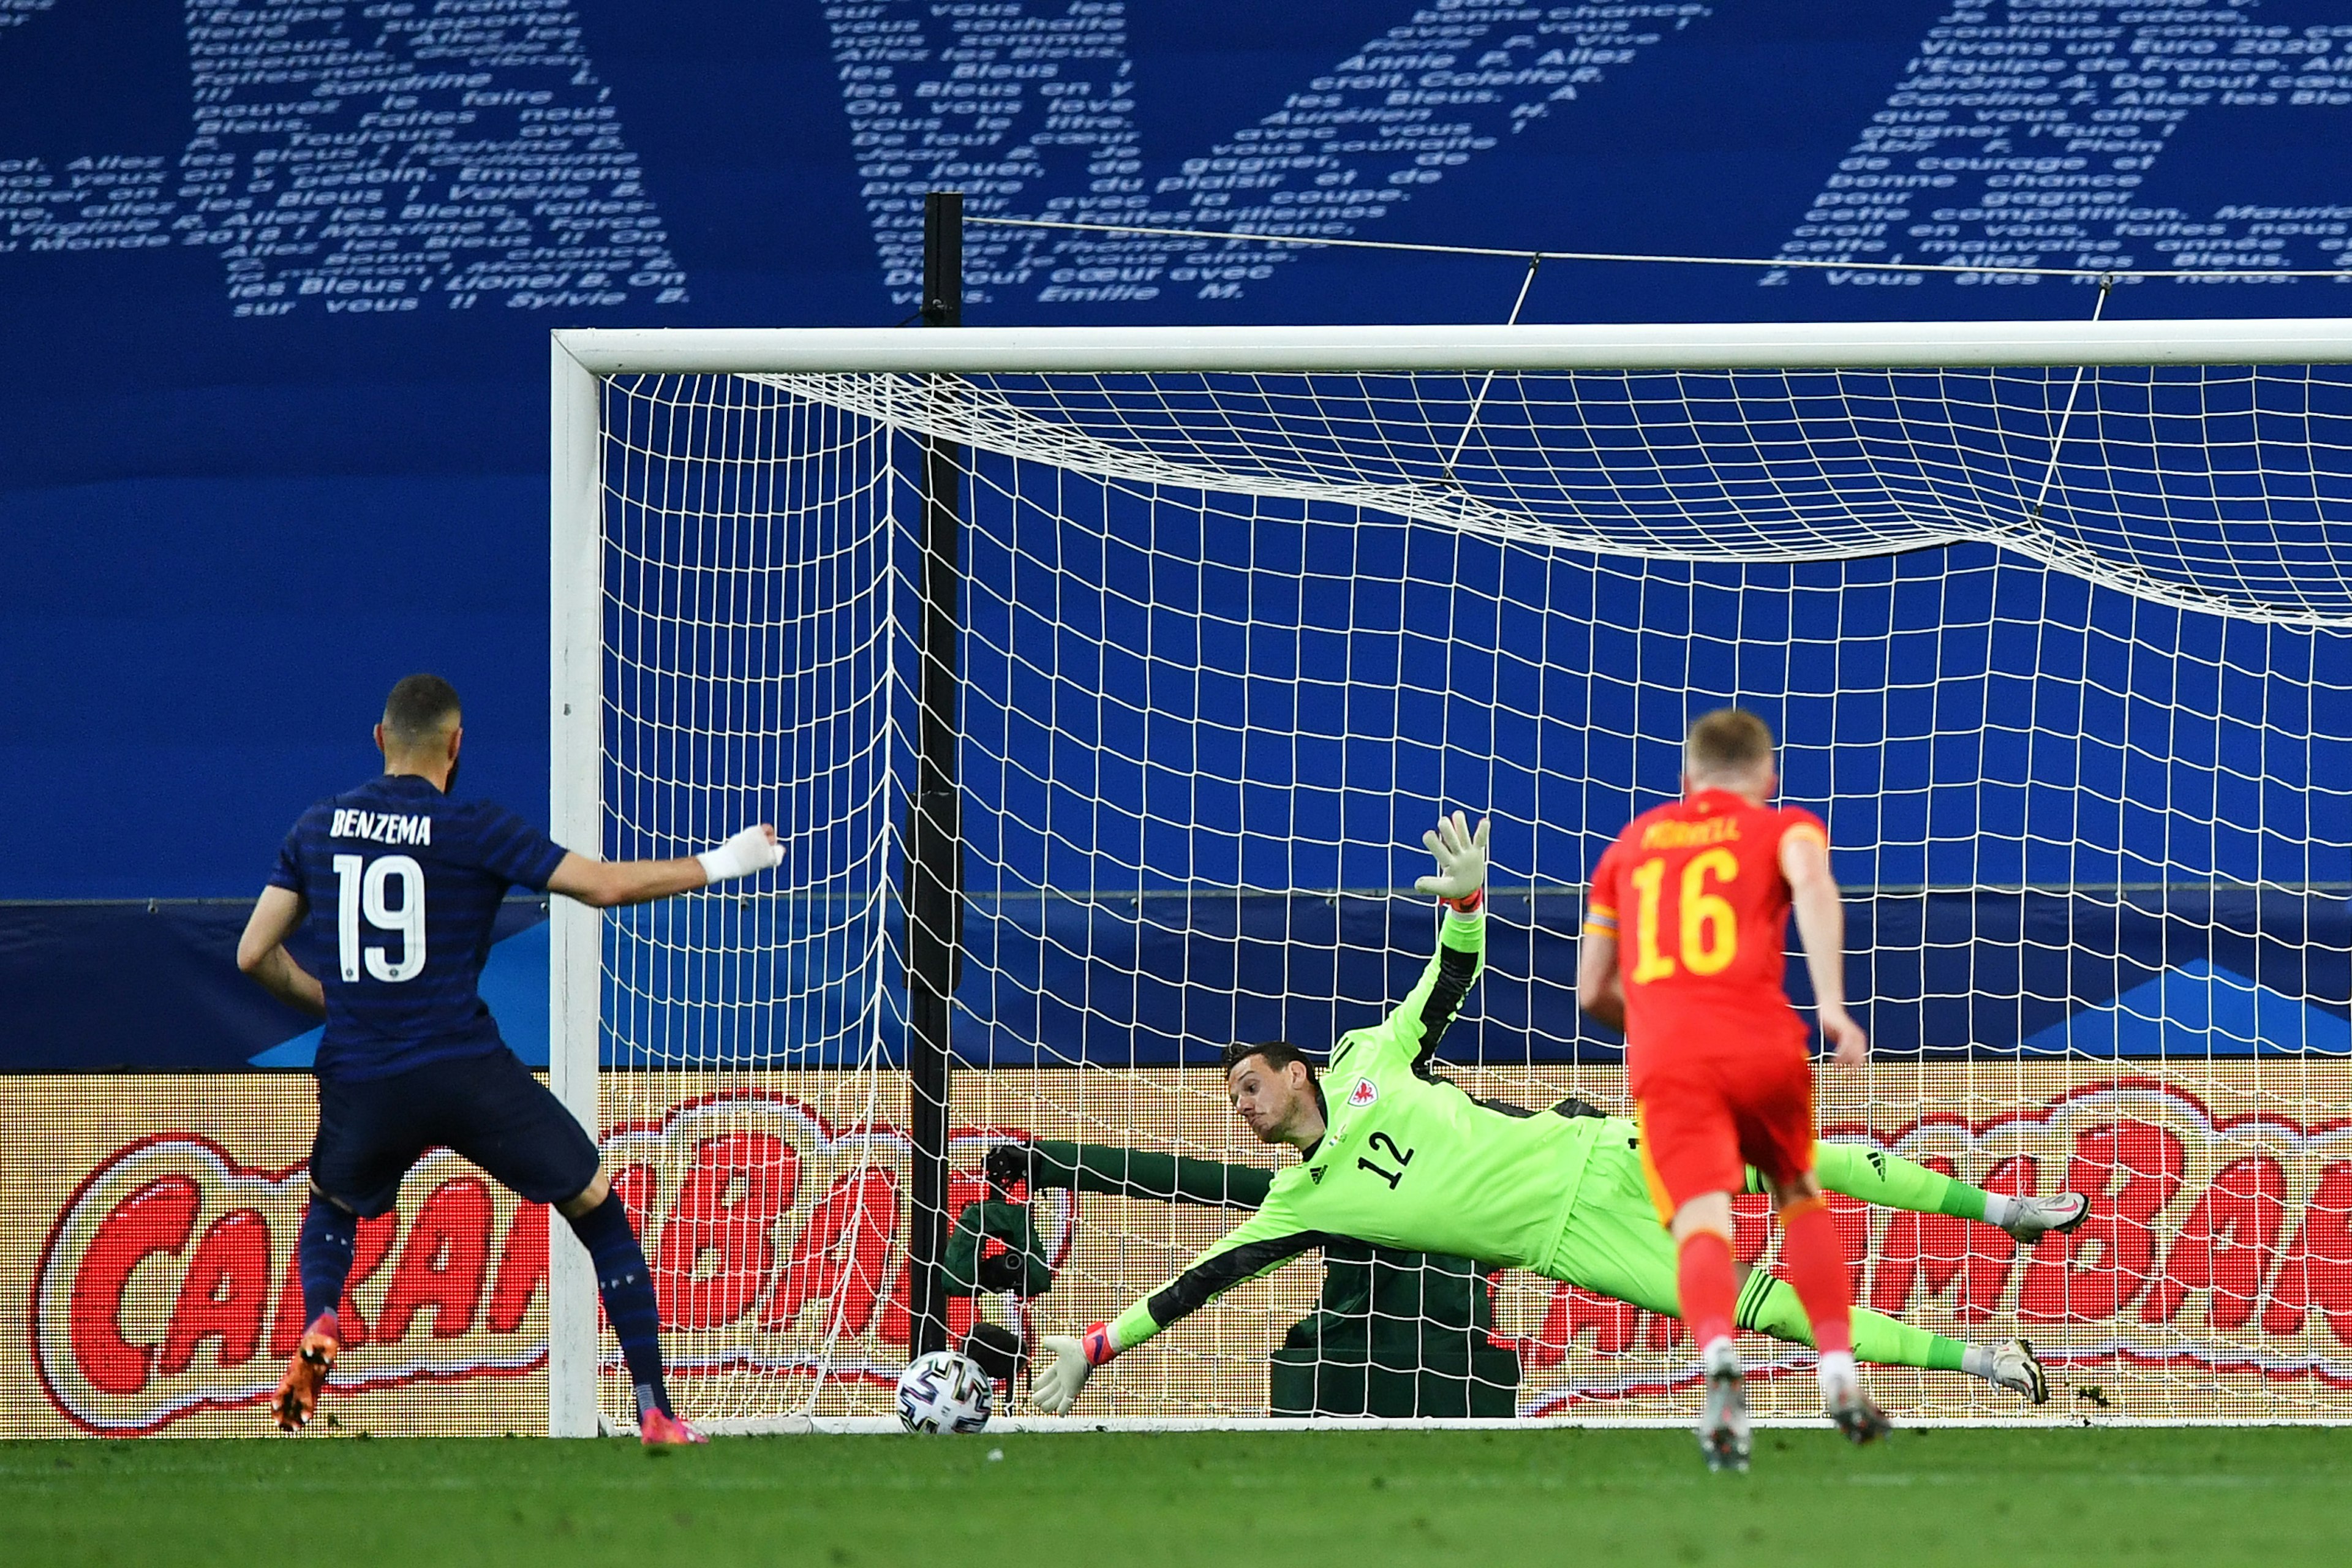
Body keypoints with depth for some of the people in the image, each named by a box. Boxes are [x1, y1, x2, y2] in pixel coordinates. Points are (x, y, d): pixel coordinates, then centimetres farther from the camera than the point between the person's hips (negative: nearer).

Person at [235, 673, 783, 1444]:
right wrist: (720, 865, 5)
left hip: (361, 1084, 3)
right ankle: (657, 1414, 5)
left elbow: (255, 954, 10)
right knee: (600, 1211, 12)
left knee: (330, 1207, 33)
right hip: (470, 1075, -3)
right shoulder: (474, 828, -4)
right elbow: (603, 885, -8)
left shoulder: (317, 826, 8)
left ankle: (318, 1331, 2)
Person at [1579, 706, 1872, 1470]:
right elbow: (1814, 886, -7)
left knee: (1702, 1226, -14)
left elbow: (1593, 991, 28)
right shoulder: (1784, 828, 19)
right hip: (1763, 1046, 0)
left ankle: (1717, 1353, -45)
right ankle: (1839, 1372, 14)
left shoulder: (1632, 843, 27)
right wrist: (1831, 1003, -15)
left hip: (1664, 1059, 0)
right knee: (1800, 1198, 25)